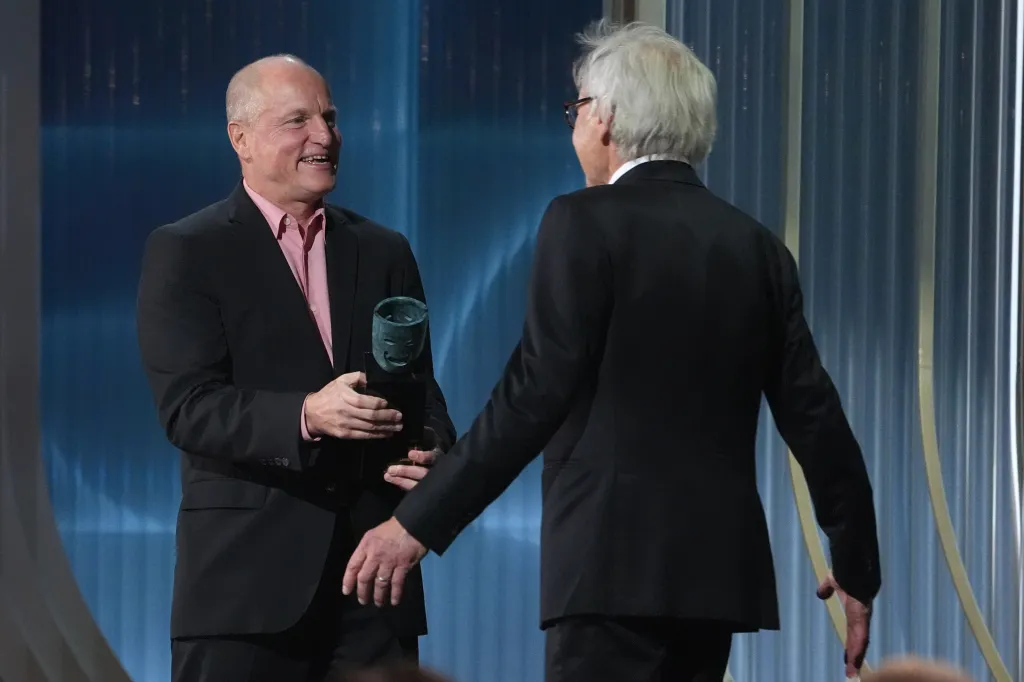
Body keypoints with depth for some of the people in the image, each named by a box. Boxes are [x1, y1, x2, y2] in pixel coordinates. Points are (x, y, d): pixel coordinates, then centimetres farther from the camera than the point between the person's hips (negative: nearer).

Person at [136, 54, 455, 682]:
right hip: (247, 577, -4)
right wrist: (306, 415, -26)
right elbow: (187, 407, -10)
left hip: (372, 574, 4)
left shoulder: (384, 252, 16)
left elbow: (420, 388, 15)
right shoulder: (185, 253, 0)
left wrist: (432, 451, -9)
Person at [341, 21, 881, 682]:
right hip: (718, 569, 7)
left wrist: (418, 524, -9)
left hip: (617, 567, -7)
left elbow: (535, 396, -13)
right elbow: (815, 418, 12)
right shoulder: (757, 247, 12)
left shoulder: (585, 225, -6)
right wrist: (857, 568, 21)